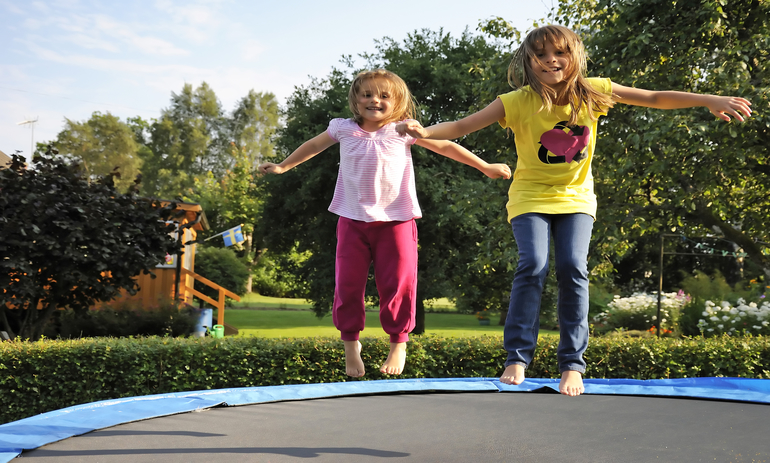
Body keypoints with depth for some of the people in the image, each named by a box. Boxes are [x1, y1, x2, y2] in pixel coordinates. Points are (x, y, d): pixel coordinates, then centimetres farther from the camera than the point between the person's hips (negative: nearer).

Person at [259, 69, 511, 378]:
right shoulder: (344, 129, 4)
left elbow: (445, 147, 9)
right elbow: (313, 146, 22)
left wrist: (485, 167, 12)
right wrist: (283, 166, 28)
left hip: (395, 221, -1)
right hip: (352, 220, 2)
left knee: (398, 284, 0)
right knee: (348, 284, 2)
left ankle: (399, 344, 19)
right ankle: (350, 344, 20)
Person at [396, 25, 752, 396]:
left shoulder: (591, 92, -9)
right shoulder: (519, 101, -16)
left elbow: (654, 98, -2)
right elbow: (462, 126, -21)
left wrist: (709, 101, -8)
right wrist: (424, 132, -39)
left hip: (575, 197, 2)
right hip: (531, 197, -1)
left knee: (573, 268, -15)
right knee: (532, 266, -20)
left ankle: (572, 364, -3)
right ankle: (517, 358, -7)